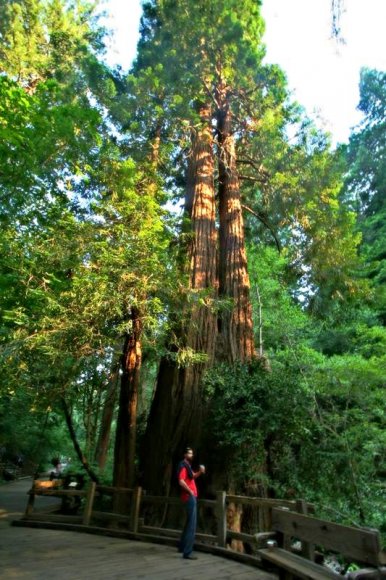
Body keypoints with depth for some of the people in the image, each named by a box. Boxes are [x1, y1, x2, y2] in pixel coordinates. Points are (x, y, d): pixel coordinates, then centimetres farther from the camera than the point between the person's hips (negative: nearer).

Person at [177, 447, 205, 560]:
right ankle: (187, 553, -7)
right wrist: (190, 491, -19)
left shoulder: (188, 466, 16)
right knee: (192, 525, -9)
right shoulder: (183, 466, -15)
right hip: (189, 497, -10)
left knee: (189, 523, 20)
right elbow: (181, 481, -27)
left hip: (192, 497, 10)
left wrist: (200, 471, 5)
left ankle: (182, 547, 31)